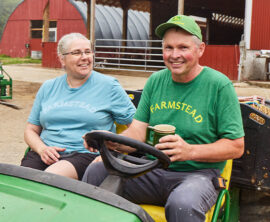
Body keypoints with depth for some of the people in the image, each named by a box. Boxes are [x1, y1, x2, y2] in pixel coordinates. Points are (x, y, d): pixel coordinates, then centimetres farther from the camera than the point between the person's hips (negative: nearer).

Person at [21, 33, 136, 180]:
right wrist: (42, 149, -3)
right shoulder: (48, 88, 16)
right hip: (45, 155, 4)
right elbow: (31, 130, 19)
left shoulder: (108, 86, 6)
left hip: (86, 154, -3)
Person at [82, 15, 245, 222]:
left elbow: (236, 146, -7)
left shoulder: (219, 85, -5)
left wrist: (190, 151, -23)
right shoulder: (155, 81, 10)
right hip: (153, 170, 4)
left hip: (198, 173, -4)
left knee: (182, 204, -38)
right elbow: (137, 132, 6)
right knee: (96, 171, -18)